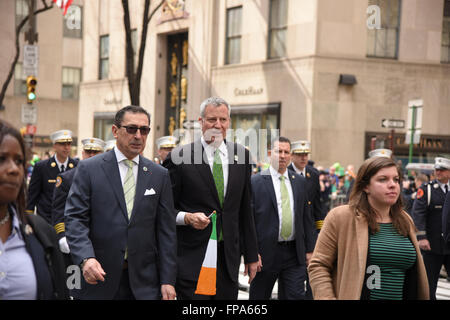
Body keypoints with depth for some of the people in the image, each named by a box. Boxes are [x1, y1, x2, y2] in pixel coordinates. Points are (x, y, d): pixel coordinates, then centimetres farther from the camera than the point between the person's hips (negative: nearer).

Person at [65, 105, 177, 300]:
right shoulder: (89, 169, 1)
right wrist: (86, 258, -22)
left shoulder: (159, 175, 8)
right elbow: (75, 218, -5)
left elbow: (166, 230, 6)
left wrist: (167, 280, 1)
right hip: (99, 276, -2)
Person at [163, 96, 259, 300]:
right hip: (191, 257, -4)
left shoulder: (241, 155, 9)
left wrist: (251, 255, 13)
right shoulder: (179, 157, -4)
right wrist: (187, 217, -19)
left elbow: (245, 209, 13)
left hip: (229, 257, 4)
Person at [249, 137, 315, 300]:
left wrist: (310, 249, 7)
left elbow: (307, 218, 11)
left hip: (295, 254, 3)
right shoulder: (255, 182, -4)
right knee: (259, 296, 10)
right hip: (266, 252, -3)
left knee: (296, 296, 1)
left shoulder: (300, 181, 9)